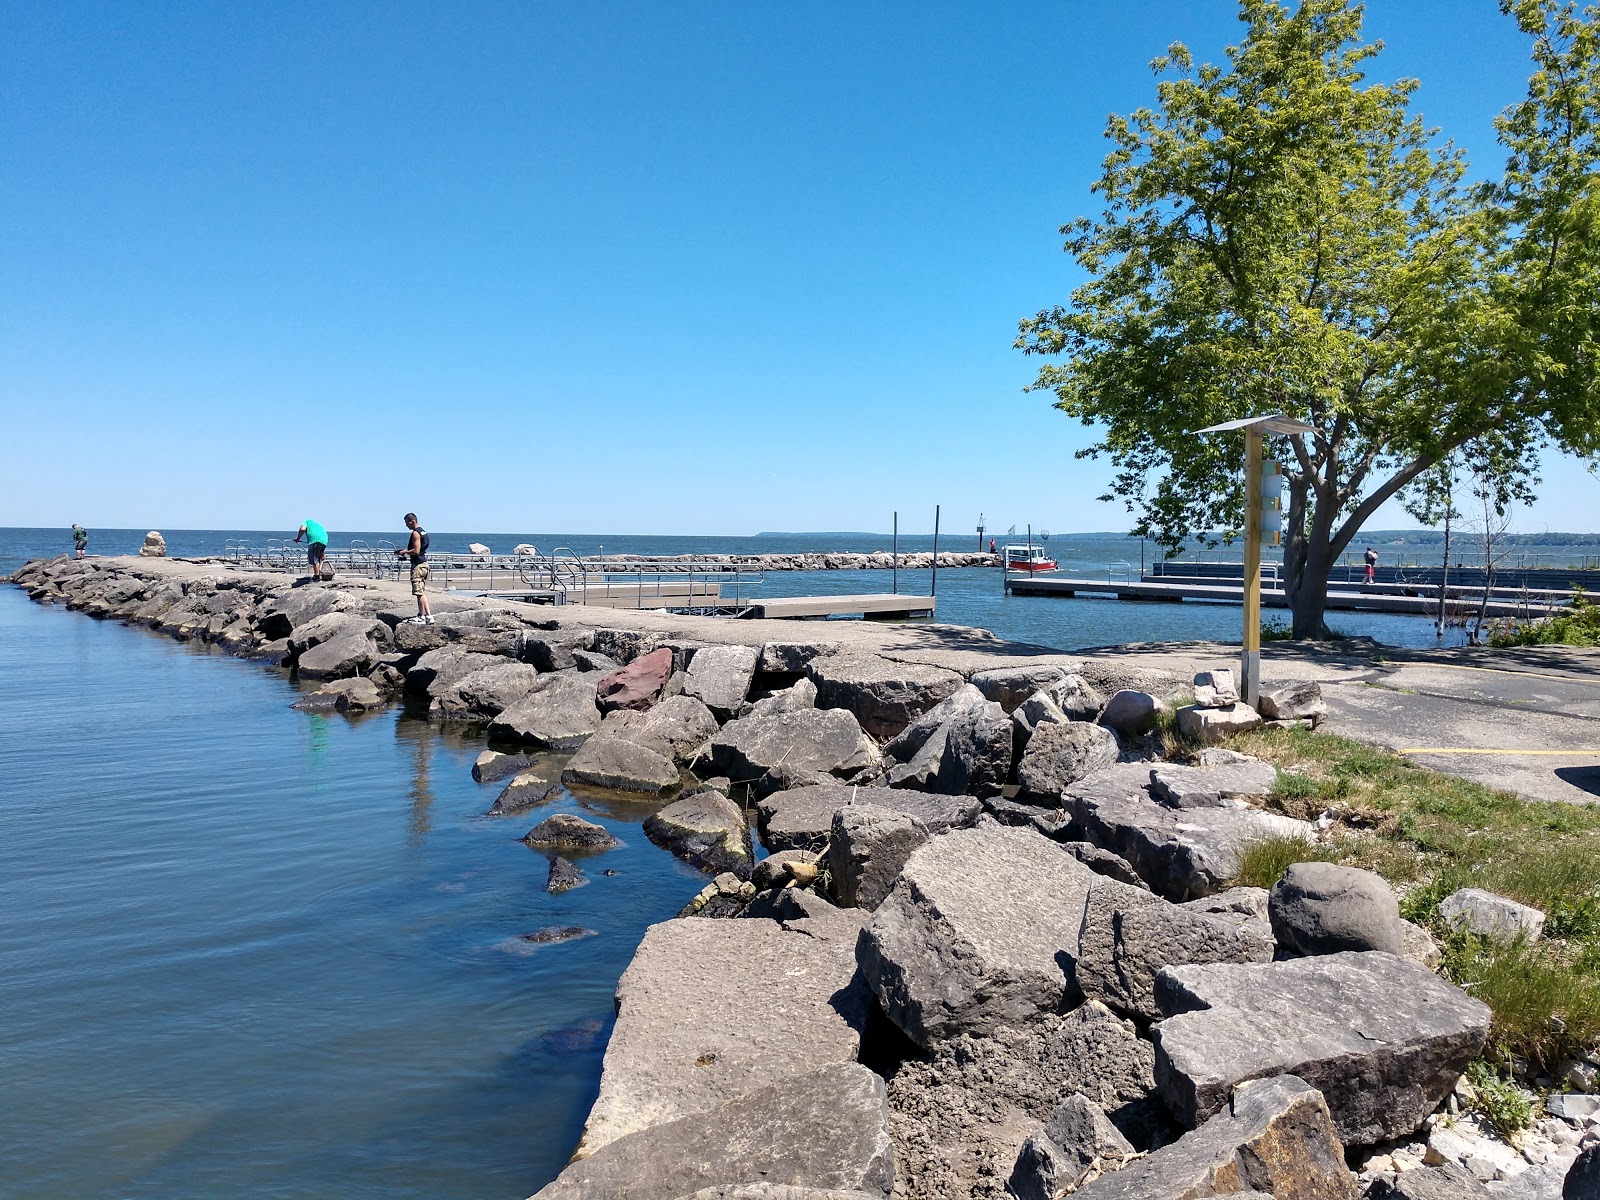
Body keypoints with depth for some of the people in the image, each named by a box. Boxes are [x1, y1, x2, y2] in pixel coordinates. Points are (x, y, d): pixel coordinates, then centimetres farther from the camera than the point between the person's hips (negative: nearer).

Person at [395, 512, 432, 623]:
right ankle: (427, 615, 12)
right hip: (424, 563, 10)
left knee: (419, 592, -5)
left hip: (418, 565, -10)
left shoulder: (415, 533, -14)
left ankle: (422, 617, -1)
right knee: (423, 592, 12)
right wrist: (407, 553, 18)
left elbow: (416, 551, -21)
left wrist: (404, 552, -7)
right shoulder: (423, 532, 16)